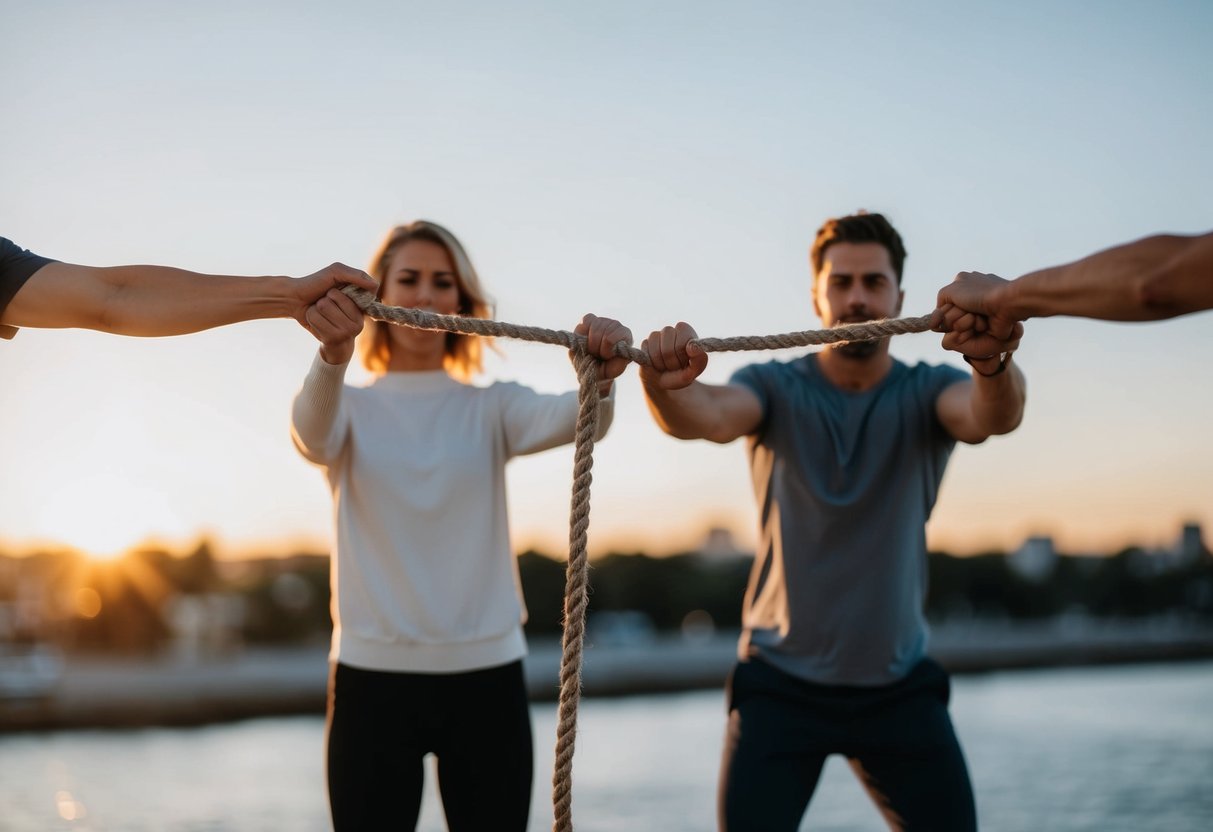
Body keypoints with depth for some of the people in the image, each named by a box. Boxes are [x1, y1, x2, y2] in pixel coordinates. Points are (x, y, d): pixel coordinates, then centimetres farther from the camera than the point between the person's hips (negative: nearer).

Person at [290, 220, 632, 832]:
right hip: (373, 677, -1)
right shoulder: (352, 409, 7)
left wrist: (600, 376, -36)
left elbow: (566, 420, -13)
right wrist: (332, 356, -39)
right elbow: (313, 434, -17)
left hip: (486, 676, 1)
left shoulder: (490, 408, 8)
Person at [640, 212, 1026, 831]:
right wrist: (665, 386, -50)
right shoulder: (775, 388, -5)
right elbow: (709, 416, -27)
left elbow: (990, 416, -26)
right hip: (779, 684, -1)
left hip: (899, 686, 1)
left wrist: (995, 365, -50)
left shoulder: (925, 392, -4)